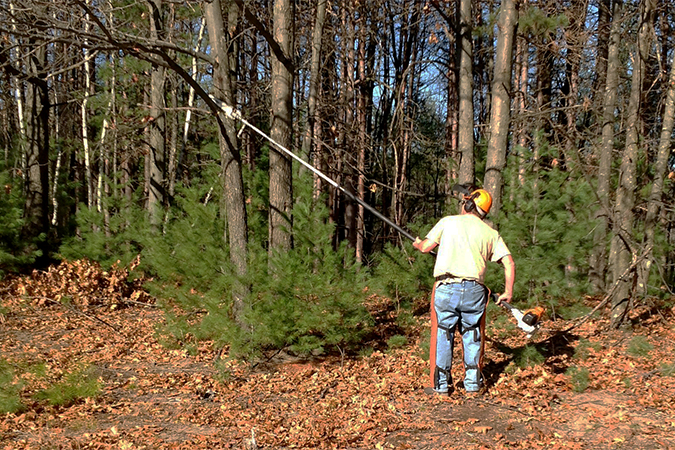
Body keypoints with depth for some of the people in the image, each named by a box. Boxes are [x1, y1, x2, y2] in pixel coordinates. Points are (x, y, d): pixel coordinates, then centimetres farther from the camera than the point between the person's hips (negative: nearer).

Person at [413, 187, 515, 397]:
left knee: (443, 335, 9)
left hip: (447, 288, -2)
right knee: (472, 336, 15)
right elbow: (509, 262, 5)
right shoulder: (491, 233, 11)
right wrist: (508, 292, 12)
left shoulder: (448, 222, 5)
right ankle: (473, 385, 18)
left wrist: (417, 244, 30)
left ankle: (441, 385, 15)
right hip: (474, 290, 2)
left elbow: (425, 247, 7)